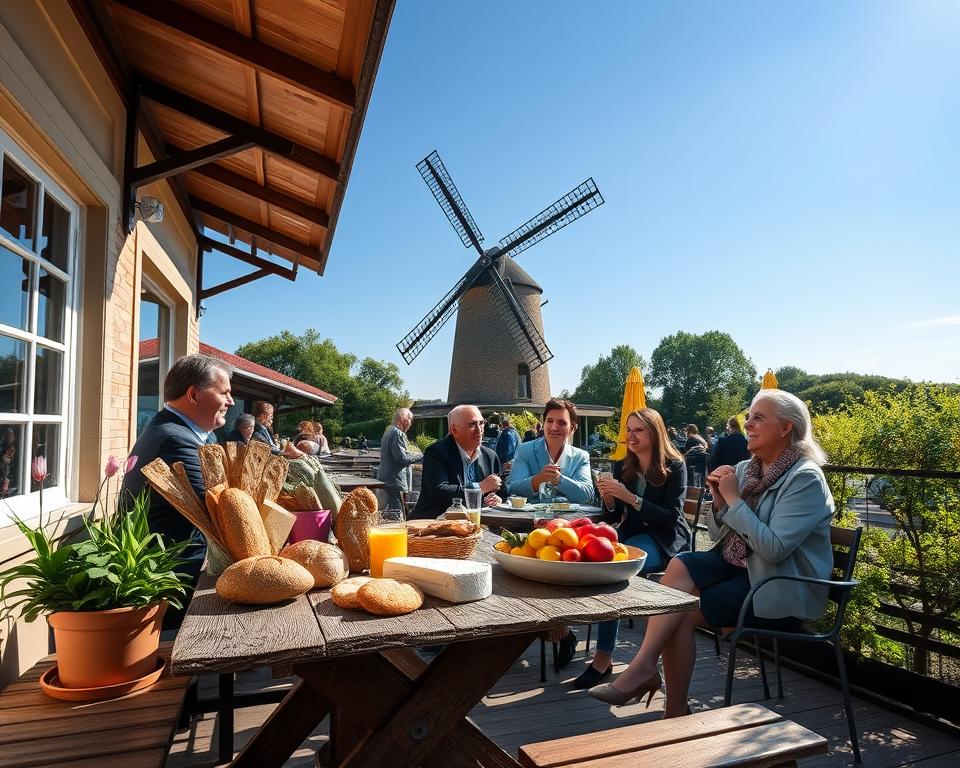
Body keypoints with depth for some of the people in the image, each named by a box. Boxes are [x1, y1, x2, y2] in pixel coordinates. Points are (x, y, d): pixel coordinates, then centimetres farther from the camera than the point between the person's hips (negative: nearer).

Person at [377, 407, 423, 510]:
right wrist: (421, 456, -12)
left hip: (386, 478, 10)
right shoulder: (397, 434, -16)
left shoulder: (389, 431, 16)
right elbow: (402, 458, -20)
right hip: (395, 480, -10)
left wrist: (415, 455, 20)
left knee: (391, 508, 15)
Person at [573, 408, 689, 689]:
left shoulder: (674, 466, -8)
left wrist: (629, 497, -25)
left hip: (665, 540, -5)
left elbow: (672, 518, -16)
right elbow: (617, 515, 9)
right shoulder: (622, 466, 7)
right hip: (632, 533, 5)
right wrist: (608, 497, -14)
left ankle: (604, 657, -22)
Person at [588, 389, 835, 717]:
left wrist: (734, 499, -22)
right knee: (679, 567, -21)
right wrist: (719, 501, -9)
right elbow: (720, 536, 10)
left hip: (781, 589, -6)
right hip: (740, 564, 7)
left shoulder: (805, 479, -15)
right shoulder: (745, 469, 7)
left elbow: (774, 549, -26)